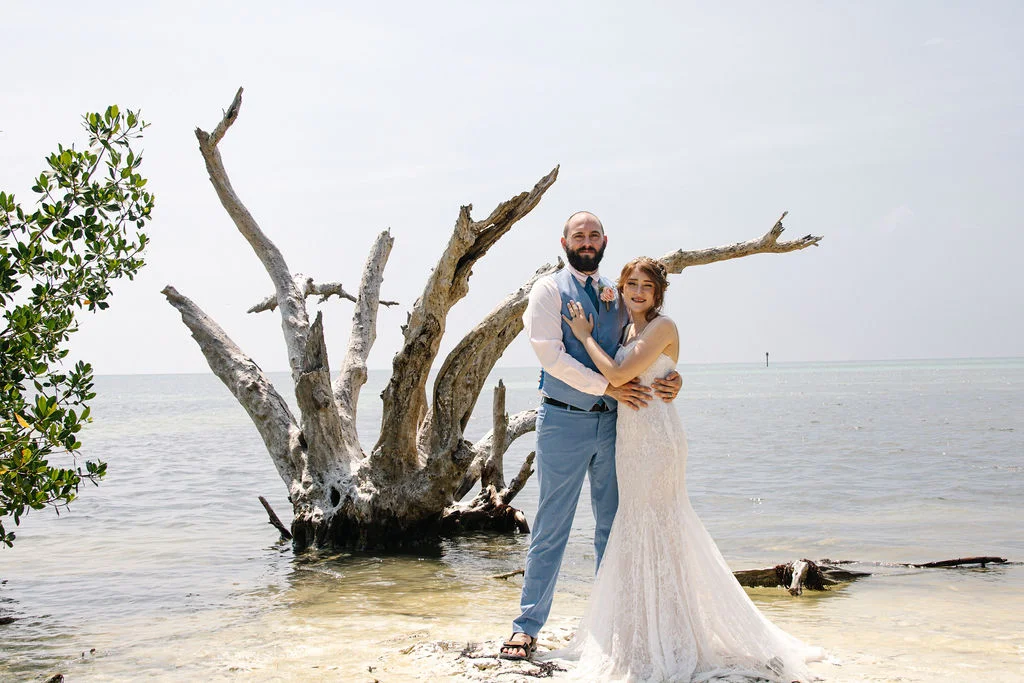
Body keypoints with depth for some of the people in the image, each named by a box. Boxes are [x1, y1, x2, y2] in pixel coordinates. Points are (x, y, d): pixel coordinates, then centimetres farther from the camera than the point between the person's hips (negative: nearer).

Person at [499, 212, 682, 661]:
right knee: (551, 527, -1)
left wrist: (670, 379, -7)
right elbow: (551, 354, -13)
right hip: (564, 421, -5)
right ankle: (527, 627, 8)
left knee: (613, 527, 10)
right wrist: (609, 386, -18)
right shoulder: (549, 290, -2)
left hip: (611, 422, 5)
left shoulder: (617, 294, 12)